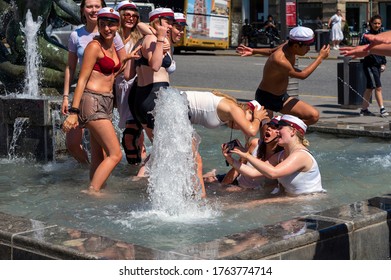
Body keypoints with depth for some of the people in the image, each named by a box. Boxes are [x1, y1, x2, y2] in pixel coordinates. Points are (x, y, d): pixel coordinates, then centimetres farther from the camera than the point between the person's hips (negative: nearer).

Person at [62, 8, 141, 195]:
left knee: (99, 158, 9)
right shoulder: (95, 46, -8)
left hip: (106, 103, 9)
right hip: (92, 102, -9)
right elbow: (82, 79, -12)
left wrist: (127, 59, 20)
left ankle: (94, 192, 13)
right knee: (115, 154, -13)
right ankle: (91, 192, -12)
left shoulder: (113, 47, 15)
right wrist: (74, 112, -15)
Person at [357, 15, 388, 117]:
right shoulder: (367, 35, -10)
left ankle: (364, 109, 18)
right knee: (378, 87, -9)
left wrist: (383, 63, 14)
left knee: (370, 88, 11)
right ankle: (382, 109, -6)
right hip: (369, 64, -7)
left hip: (378, 64, 7)